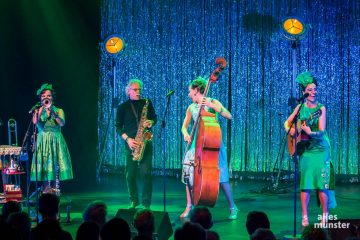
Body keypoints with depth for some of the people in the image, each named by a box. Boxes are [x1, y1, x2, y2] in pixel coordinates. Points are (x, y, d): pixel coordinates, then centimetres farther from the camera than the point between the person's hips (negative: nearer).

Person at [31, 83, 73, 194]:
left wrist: (51, 111, -19)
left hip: (56, 141, -1)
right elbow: (35, 122, -14)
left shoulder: (58, 110, 5)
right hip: (43, 141, 1)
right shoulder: (38, 110, 7)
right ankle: (46, 190, 1)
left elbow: (62, 123, -13)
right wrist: (42, 108, -11)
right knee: (44, 165, -3)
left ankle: (55, 189, -2)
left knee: (56, 166, -6)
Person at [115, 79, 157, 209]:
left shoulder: (147, 103, 8)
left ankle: (146, 203, -3)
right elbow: (118, 127, 5)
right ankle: (133, 201, 17)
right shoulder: (122, 107, 5)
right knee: (130, 174, 1)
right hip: (131, 143, 0)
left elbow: (154, 117, 17)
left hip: (146, 142, 0)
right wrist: (127, 139, -9)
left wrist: (151, 123, -6)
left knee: (146, 172, -9)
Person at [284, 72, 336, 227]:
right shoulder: (300, 107, 4)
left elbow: (321, 131, -14)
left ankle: (325, 216, 3)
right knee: (305, 183, -1)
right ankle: (304, 217, 6)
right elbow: (287, 123, 11)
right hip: (305, 149, 2)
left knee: (321, 182, -6)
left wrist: (310, 132, -31)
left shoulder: (321, 108, -5)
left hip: (321, 149, -2)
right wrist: (291, 130, -9)